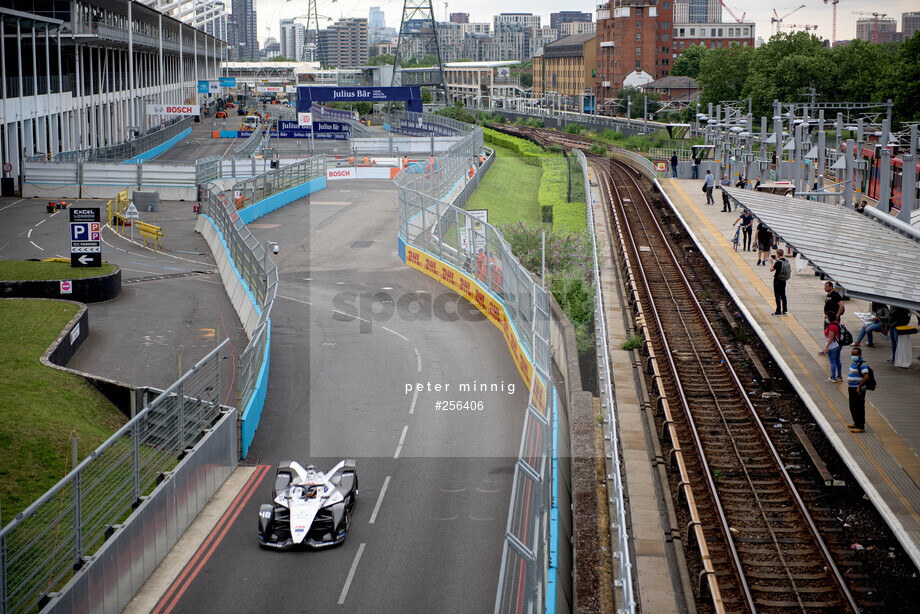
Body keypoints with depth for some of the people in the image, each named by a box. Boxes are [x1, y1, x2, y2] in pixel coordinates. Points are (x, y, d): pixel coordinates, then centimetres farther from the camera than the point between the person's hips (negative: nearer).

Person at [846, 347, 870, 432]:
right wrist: (849, 385, 21)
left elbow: (866, 377, -27)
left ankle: (860, 427, 0)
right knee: (852, 407, 19)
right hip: (852, 388, 10)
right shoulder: (854, 362, 11)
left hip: (858, 390, -10)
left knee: (858, 408, -5)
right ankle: (856, 423, 32)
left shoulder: (862, 364, -18)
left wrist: (859, 387, -24)